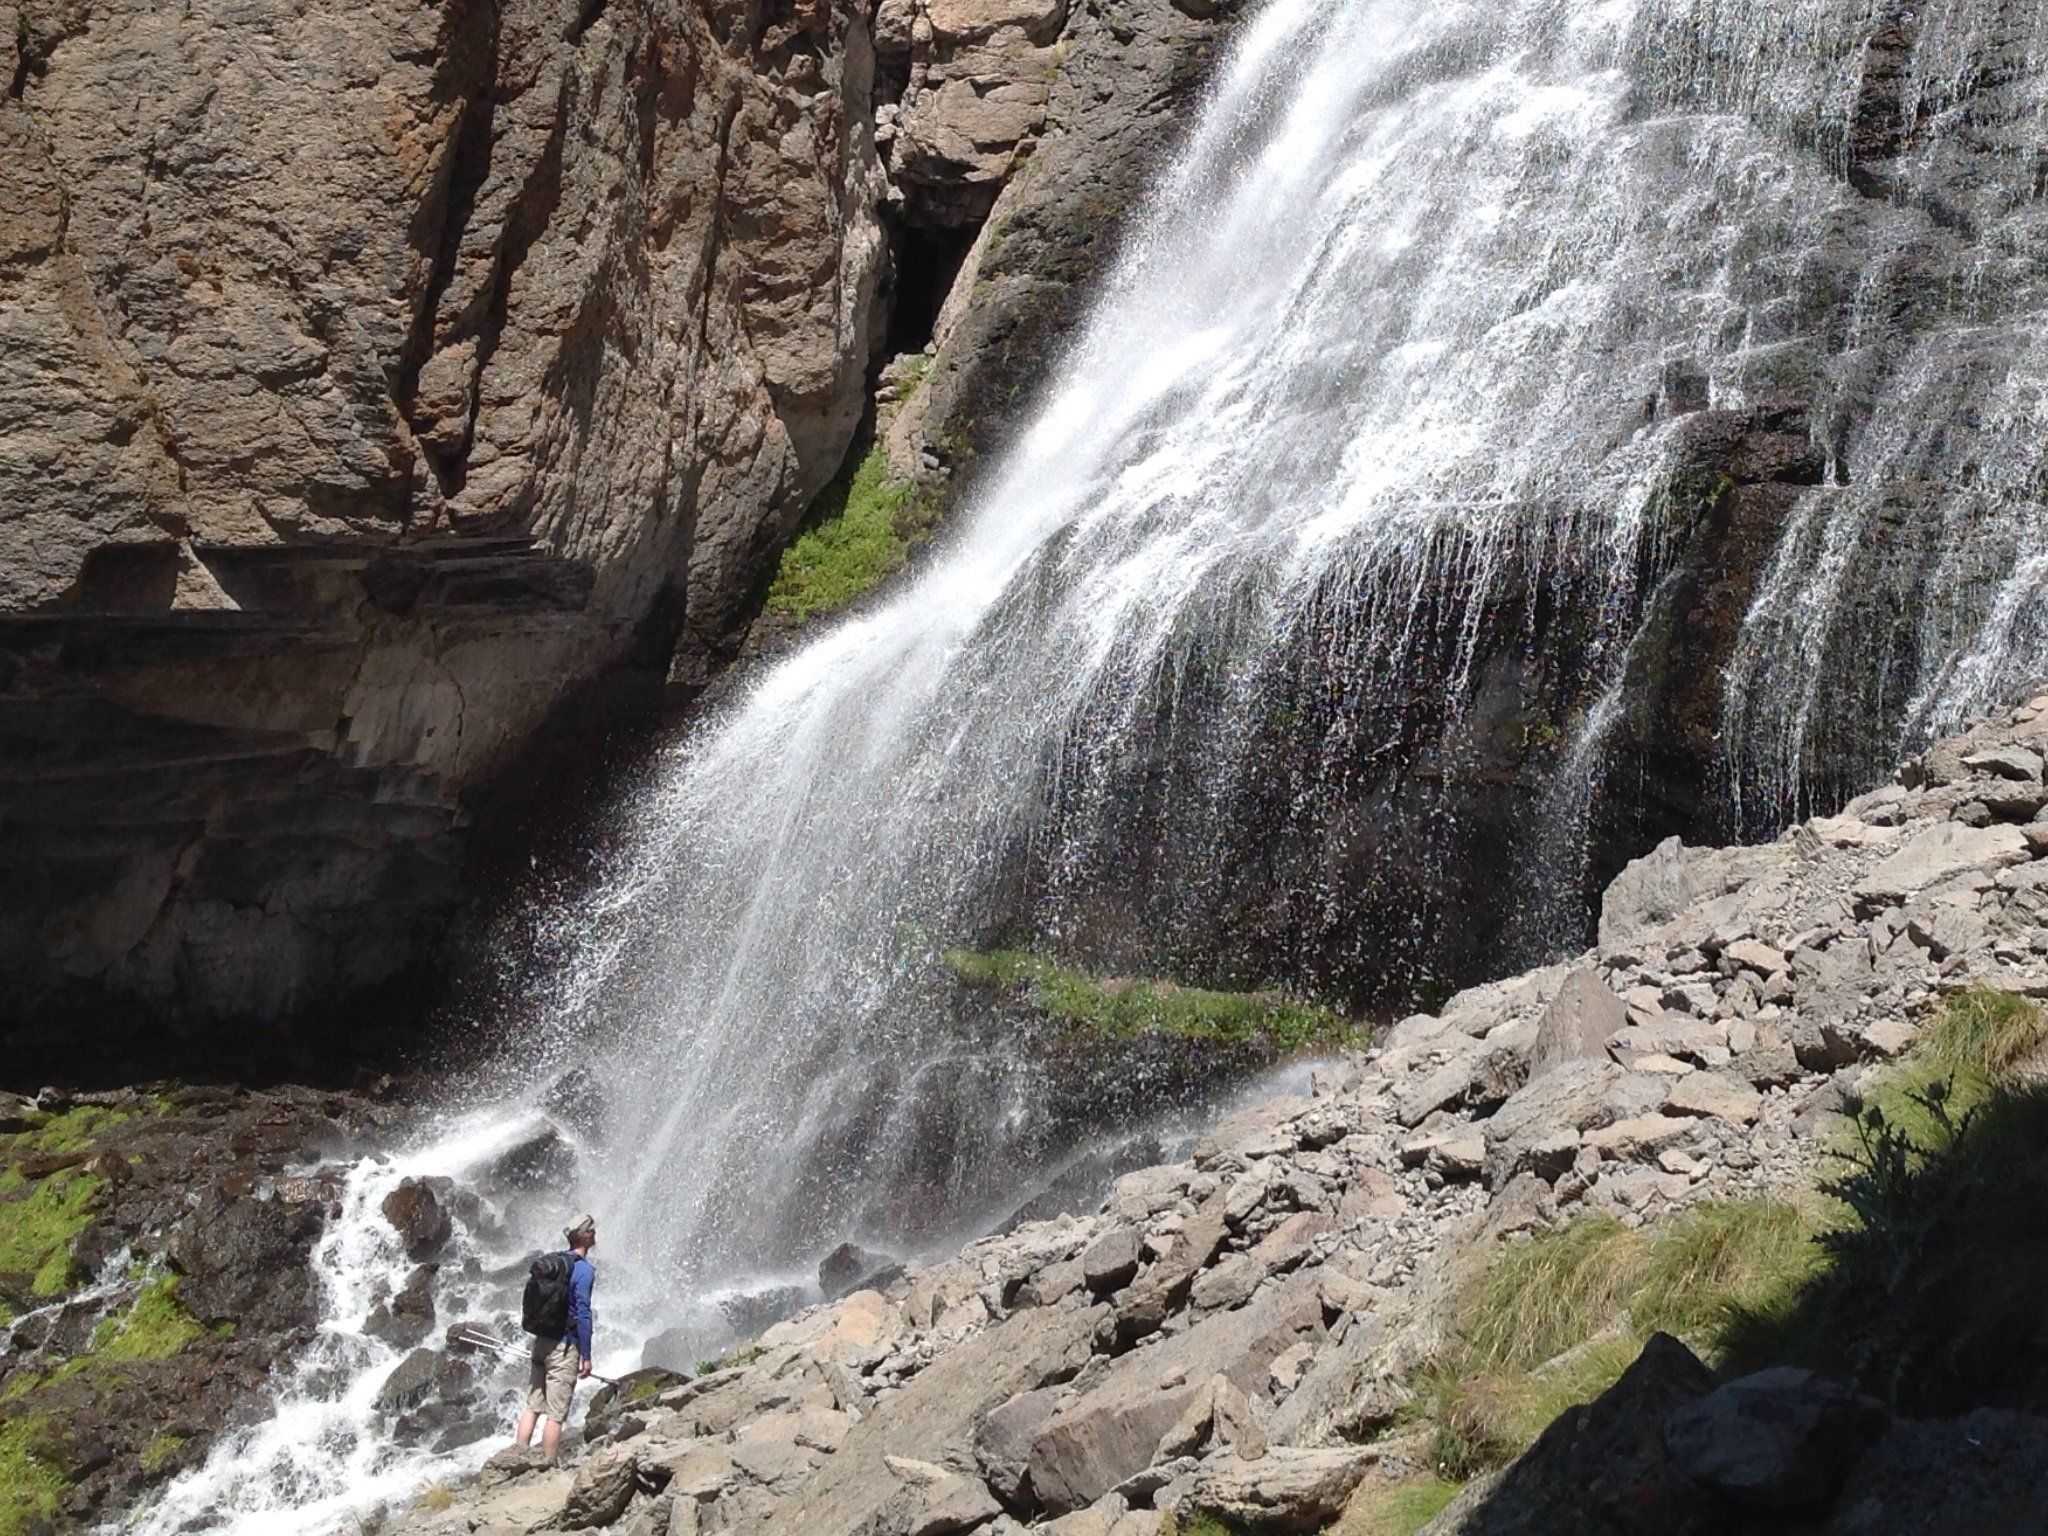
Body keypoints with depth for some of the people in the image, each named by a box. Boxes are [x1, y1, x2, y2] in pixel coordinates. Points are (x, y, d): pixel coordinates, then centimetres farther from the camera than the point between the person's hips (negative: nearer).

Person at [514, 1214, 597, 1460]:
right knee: (555, 1415, -3)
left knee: (532, 1408, 10)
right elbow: (582, 1314, -16)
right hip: (564, 1347, -7)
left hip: (540, 1341, 7)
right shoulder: (584, 1269, -12)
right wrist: (586, 1356, -13)